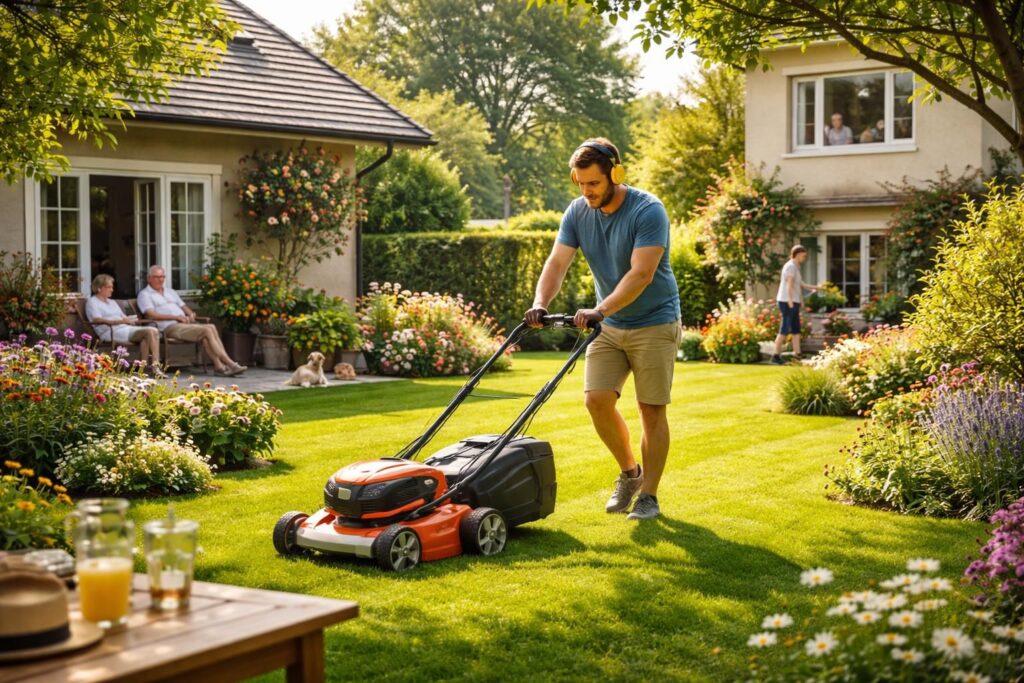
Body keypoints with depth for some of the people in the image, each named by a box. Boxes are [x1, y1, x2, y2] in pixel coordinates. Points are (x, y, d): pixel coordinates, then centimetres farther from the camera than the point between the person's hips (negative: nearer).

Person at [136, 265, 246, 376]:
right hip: (169, 327, -7)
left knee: (211, 328, -25)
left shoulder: (170, 292, 31)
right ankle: (230, 364, -27)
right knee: (207, 330, -25)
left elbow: (184, 306, 32)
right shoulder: (144, 295, 8)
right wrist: (176, 317, -13)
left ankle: (218, 366, -35)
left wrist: (191, 315, 6)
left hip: (184, 324, 7)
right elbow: (152, 315, -7)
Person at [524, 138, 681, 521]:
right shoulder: (578, 213, -2)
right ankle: (629, 472, 15)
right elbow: (557, 263, -9)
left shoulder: (648, 211, -19)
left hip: (654, 324, -5)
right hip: (608, 327, 5)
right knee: (597, 399, -8)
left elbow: (641, 274, -27)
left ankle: (648, 495, 9)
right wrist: (540, 304, -27)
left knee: (652, 410, -2)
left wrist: (600, 310, -37)